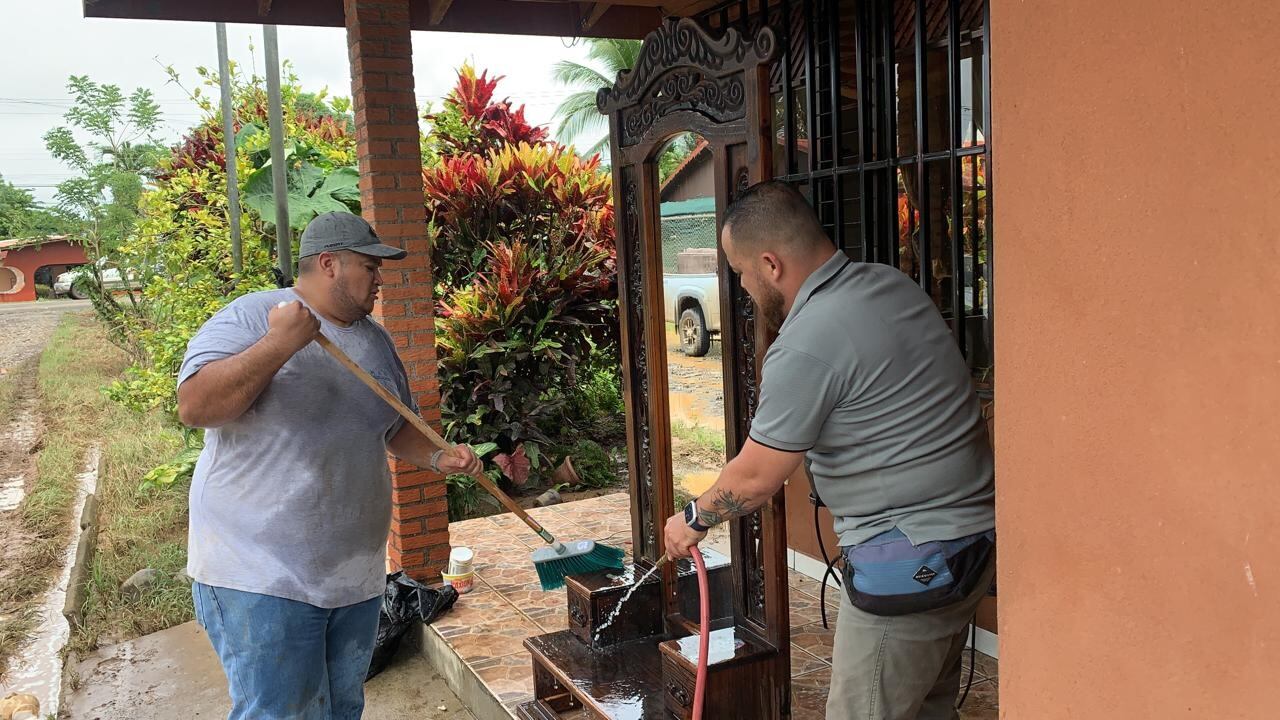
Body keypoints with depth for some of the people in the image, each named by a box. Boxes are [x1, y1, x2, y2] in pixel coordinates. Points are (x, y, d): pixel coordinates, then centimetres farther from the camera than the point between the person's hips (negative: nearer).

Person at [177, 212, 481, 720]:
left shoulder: (375, 340, 11)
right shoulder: (250, 317, -10)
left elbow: (397, 428, 19)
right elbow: (193, 407, -21)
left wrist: (438, 457, 0)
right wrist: (281, 342, -27)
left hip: (356, 576, 7)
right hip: (261, 579, -7)